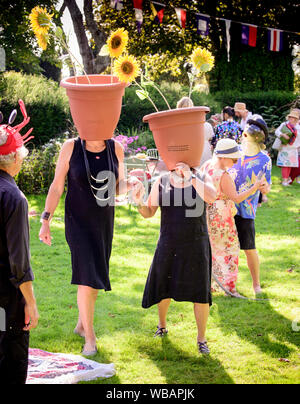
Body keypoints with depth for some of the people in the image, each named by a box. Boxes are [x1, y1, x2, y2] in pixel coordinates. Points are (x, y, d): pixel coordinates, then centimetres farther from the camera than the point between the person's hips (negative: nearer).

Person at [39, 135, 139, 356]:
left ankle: (82, 323, 35)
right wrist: (46, 220, -9)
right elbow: (57, 186, -6)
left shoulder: (115, 148, -2)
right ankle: (90, 337, -1)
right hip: (78, 221, -4)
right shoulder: (71, 147, -11)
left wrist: (130, 183, -15)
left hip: (105, 222, 4)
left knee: (96, 277, 13)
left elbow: (119, 187, 8)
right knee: (87, 276, -11)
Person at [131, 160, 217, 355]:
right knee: (163, 289, 15)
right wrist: (139, 202, -18)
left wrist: (190, 177, -28)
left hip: (196, 245, -2)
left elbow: (211, 197, -27)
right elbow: (149, 213, 3)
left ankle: (202, 338, 10)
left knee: (200, 293, -3)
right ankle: (162, 324, 42)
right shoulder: (162, 182, 0)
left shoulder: (201, 180, -5)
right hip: (168, 245, 2)